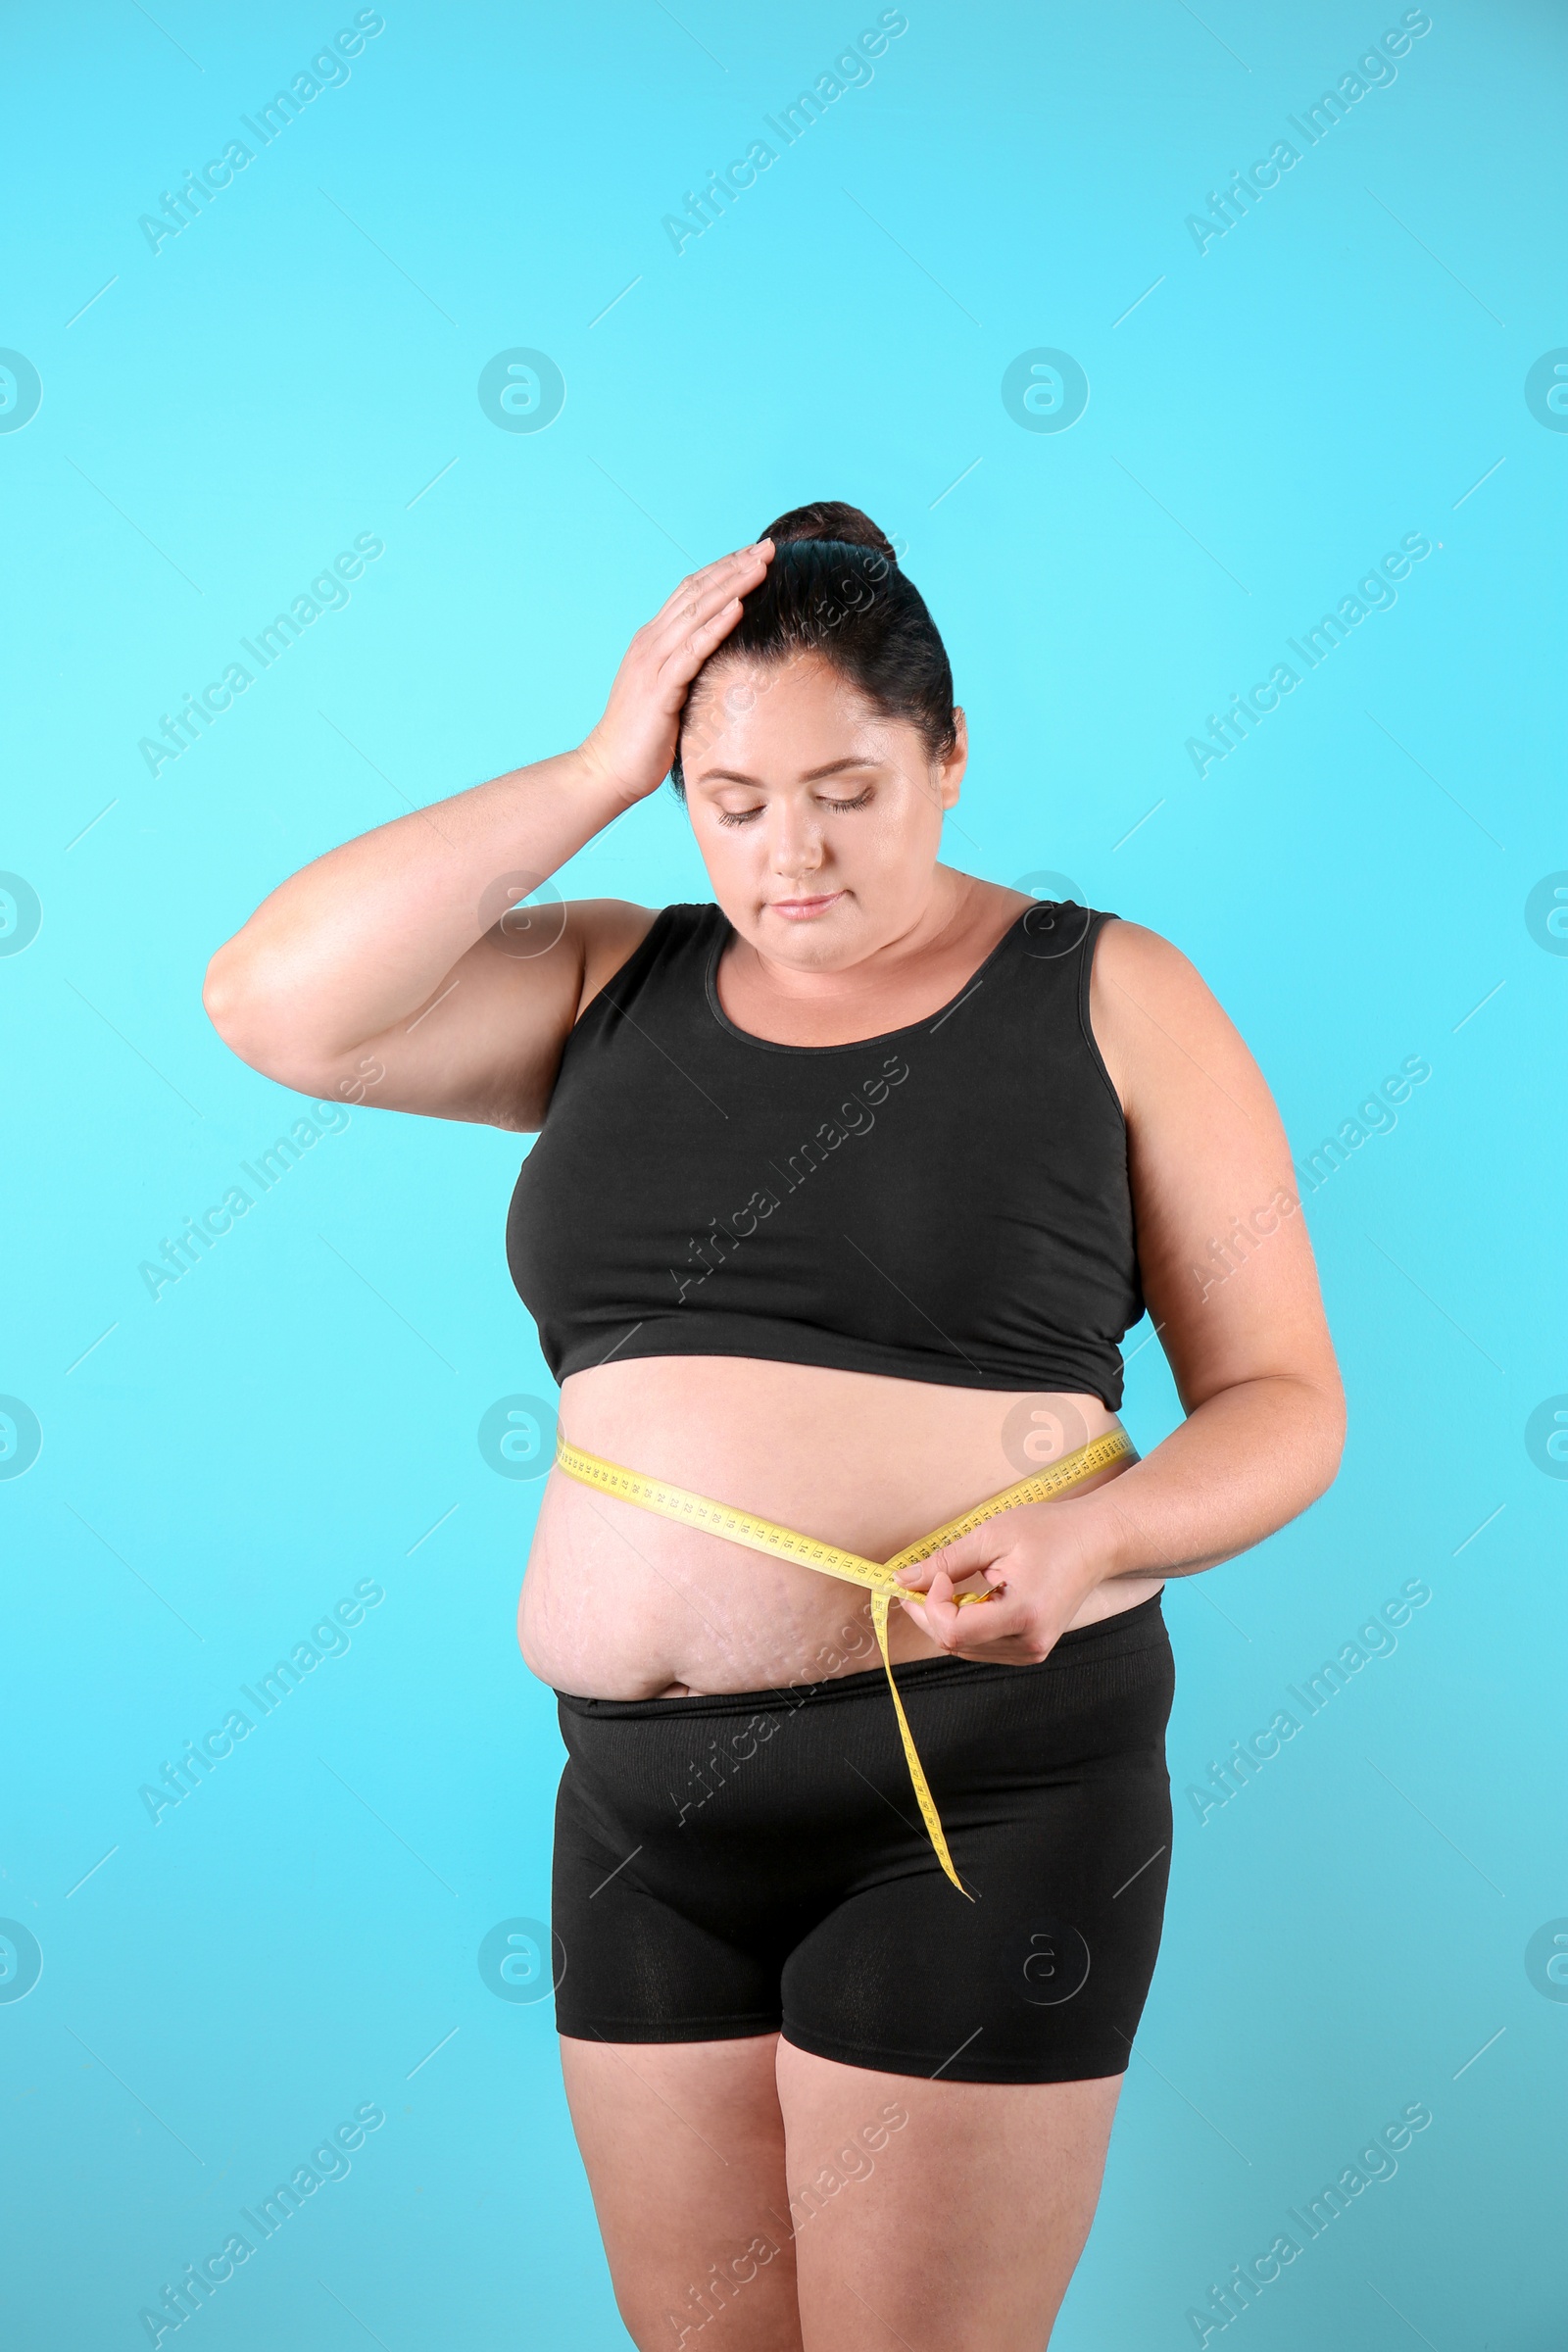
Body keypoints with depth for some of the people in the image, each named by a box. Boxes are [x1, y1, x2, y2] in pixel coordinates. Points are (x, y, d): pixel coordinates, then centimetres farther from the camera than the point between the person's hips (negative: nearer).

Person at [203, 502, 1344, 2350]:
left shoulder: (1109, 997, 0)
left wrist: (1089, 1535, -20)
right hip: (642, 1795, 4)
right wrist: (598, 769, -6)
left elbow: (1283, 1398, 0)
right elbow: (276, 1006, -6)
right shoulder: (613, 986, 9)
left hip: (977, 1789, -4)